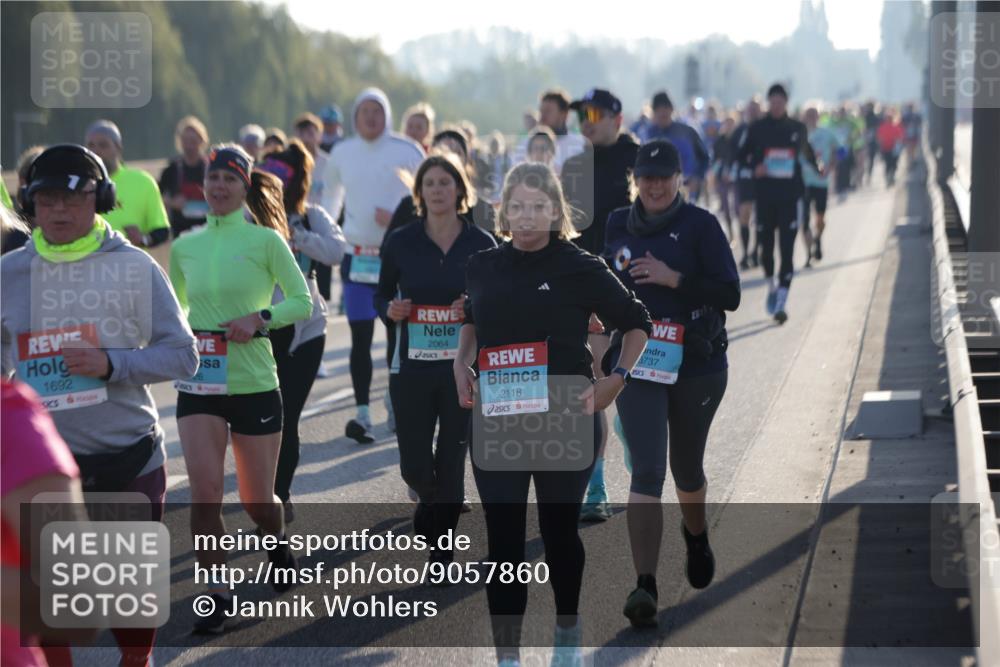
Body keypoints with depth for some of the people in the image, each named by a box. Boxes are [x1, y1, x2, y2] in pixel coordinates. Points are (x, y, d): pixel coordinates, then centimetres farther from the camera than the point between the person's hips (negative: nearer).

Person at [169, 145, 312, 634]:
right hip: (198, 385, 2)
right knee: (205, 490, -12)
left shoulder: (266, 241, -4)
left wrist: (260, 319, -17)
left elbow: (302, 300, -2)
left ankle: (278, 542, 43)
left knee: (256, 498, 8)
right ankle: (216, 595, -2)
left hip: (254, 383, -2)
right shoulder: (185, 246, 7)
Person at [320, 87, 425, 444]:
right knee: (360, 336, -3)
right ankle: (362, 413, -2)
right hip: (357, 255, 2)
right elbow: (331, 195, 21)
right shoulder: (341, 153, 6)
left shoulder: (406, 151, -4)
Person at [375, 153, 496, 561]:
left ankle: (442, 553, 14)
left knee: (451, 463, 2)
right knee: (414, 466, 1)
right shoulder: (401, 242, 1)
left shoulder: (480, 244, -1)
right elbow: (382, 295, 11)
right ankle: (432, 502, 36)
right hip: (412, 365, 1)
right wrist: (390, 311, -11)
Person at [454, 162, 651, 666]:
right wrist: (460, 363, 6)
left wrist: (615, 380, -8)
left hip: (565, 419, -2)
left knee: (560, 530, 14)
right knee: (503, 539, 0)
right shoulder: (483, 267, 2)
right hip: (496, 422, 2)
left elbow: (636, 324, 3)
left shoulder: (581, 268, -7)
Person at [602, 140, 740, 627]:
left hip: (697, 366, -1)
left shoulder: (700, 225, -6)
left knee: (687, 468, 17)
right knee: (646, 471, -12)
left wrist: (674, 278, -20)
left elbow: (730, 295, -11)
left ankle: (696, 536, 51)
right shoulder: (618, 226, 5)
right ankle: (645, 586, -17)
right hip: (636, 366, 1)